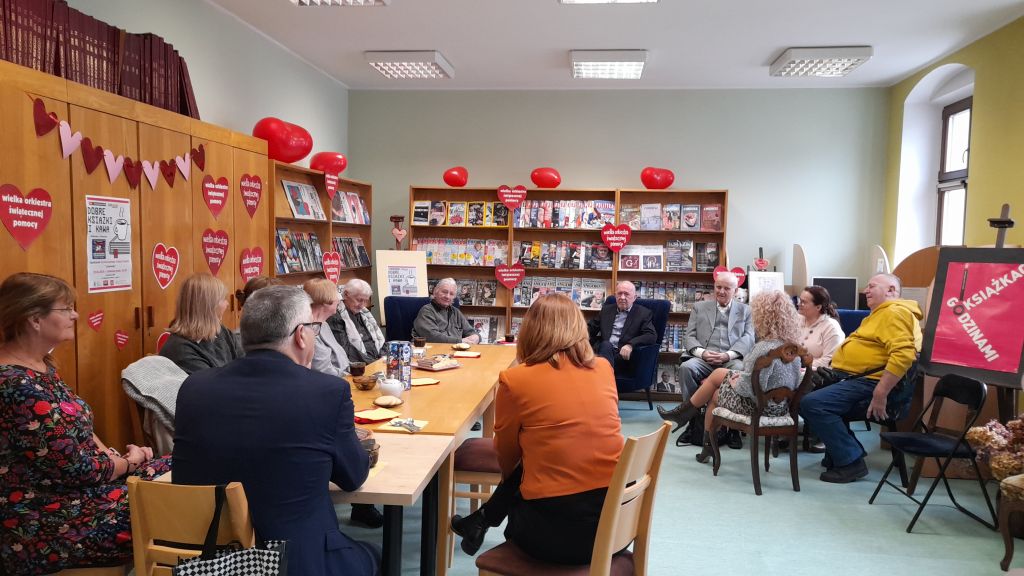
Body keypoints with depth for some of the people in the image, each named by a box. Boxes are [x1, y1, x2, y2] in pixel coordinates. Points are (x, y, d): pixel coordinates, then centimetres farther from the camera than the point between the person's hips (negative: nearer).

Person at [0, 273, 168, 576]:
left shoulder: (39, 365, 5)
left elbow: (76, 427, 16)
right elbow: (77, 470, -23)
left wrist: (111, 454, -1)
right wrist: (129, 462, -6)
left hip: (64, 485, 9)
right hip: (42, 525, -9)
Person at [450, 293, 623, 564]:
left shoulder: (514, 379, -8)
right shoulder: (604, 368, 4)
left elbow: (506, 458, 9)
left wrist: (509, 480, 33)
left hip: (557, 531, -4)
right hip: (615, 517, 4)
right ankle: (481, 520, 43)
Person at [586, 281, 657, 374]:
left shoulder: (644, 313, 9)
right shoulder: (606, 309, 23)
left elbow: (652, 336, -5)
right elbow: (591, 328, 26)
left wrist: (630, 345, -23)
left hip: (623, 356, -3)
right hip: (601, 351, 4)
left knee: (606, 345, -35)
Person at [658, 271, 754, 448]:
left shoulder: (745, 311, 20)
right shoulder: (699, 307, 21)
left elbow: (748, 338, 5)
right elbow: (689, 336, 12)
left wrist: (727, 355, -14)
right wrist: (702, 352, -10)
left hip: (732, 359, -1)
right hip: (704, 358, 1)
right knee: (686, 367, -33)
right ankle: (695, 421, -25)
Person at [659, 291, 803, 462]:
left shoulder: (765, 348, -29)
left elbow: (751, 388, -30)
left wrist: (736, 383, -10)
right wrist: (742, 374, 6)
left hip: (759, 407, -8)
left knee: (714, 394, 14)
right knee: (718, 374, 19)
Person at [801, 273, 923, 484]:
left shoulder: (895, 313, -12)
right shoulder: (880, 314, 23)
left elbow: (903, 355, -26)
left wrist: (880, 394, -29)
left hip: (870, 382, -11)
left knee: (812, 403, -24)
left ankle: (851, 461, -14)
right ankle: (839, 449, 15)